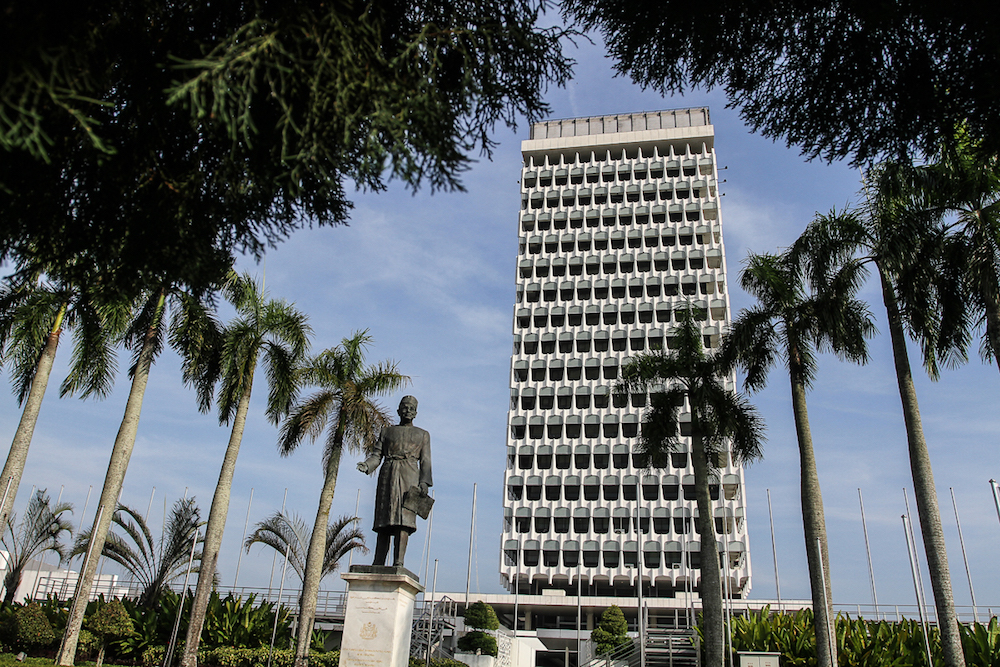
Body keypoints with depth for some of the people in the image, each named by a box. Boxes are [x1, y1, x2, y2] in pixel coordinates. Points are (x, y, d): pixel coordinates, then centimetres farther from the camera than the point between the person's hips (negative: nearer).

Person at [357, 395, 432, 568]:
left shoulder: (423, 434, 19)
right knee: (383, 521, -4)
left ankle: (398, 562, -23)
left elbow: (425, 461, 10)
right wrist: (366, 465, -10)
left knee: (403, 520, -16)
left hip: (409, 477, -2)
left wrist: (424, 482, -5)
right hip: (387, 476, 2)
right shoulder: (387, 431, 22)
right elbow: (377, 455, 12)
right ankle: (378, 563, -5)